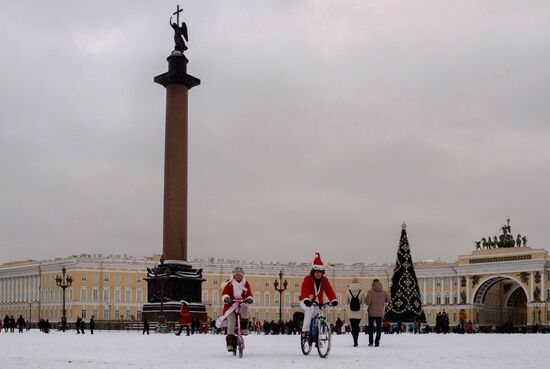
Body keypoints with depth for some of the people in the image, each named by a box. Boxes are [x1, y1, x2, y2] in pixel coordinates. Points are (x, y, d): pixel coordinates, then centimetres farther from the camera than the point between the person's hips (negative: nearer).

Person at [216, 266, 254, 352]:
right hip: (231, 305, -2)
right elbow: (225, 293, -6)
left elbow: (249, 294, 8)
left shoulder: (245, 284, 12)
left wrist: (249, 298, -16)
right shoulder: (229, 283, 5)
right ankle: (230, 342, -17)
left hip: (241, 304, 2)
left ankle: (244, 328, -23)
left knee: (245, 307, -34)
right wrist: (226, 298, -28)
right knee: (231, 321, -19)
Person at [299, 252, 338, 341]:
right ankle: (305, 330, -30)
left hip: (317, 303, 5)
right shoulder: (308, 279, -21)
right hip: (305, 302, -5)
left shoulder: (324, 280, -7)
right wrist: (306, 299, -53)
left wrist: (333, 300, -36)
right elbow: (304, 290, -35)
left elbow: (329, 290, -18)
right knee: (310, 309, -35)